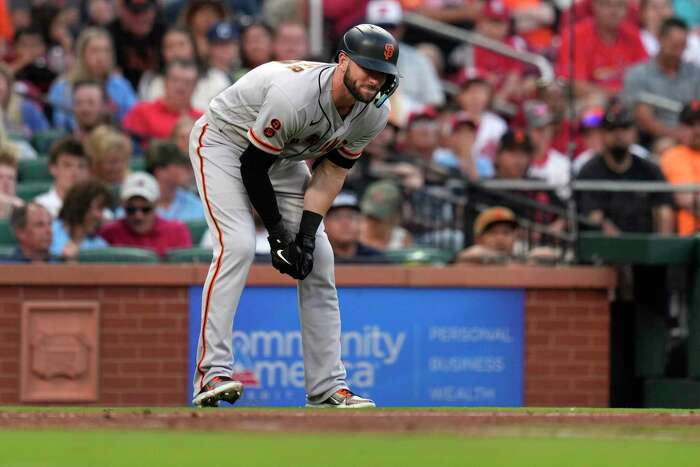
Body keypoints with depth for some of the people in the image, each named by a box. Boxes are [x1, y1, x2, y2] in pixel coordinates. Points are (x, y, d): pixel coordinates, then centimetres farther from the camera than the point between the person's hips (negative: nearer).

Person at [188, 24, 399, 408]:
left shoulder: (373, 114, -16)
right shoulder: (295, 95, -38)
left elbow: (331, 172, -5)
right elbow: (252, 167, -27)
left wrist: (307, 234, -16)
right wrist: (278, 235, -20)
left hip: (283, 158, 7)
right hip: (223, 142, -7)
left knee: (319, 259, -1)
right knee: (237, 244, -26)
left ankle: (328, 389, 3)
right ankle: (211, 374, -27)